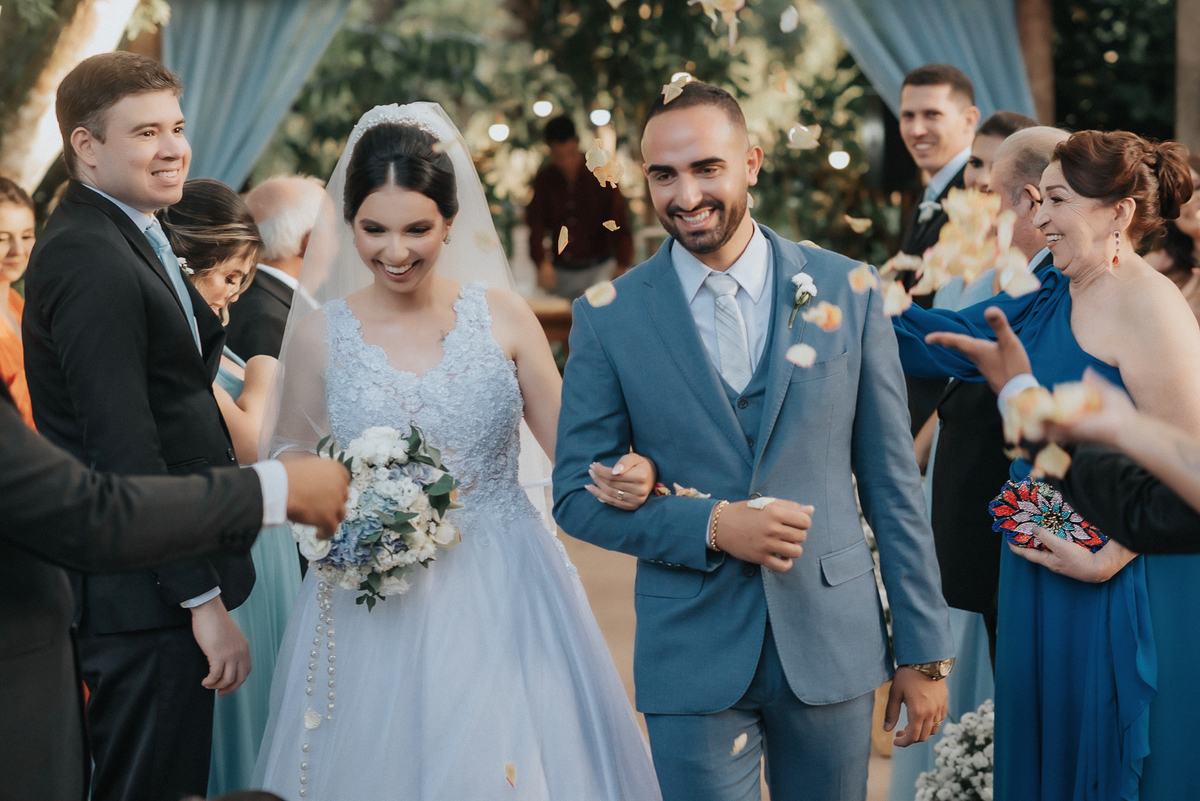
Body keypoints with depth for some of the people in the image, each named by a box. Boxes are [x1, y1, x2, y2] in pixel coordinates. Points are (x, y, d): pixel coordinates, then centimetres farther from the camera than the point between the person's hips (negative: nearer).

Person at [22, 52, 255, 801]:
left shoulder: (128, 238, 14)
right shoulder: (91, 260, -19)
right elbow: (126, 452, -23)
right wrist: (203, 600, -21)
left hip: (167, 582, 10)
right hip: (147, 598, -10)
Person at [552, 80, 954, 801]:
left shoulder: (848, 292, -1)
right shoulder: (608, 318, -2)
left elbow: (892, 483, 2)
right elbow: (577, 495, 0)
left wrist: (925, 651, 1)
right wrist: (711, 526, -16)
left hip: (832, 642, 1)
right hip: (692, 657, -1)